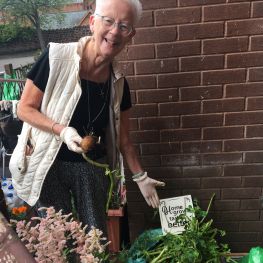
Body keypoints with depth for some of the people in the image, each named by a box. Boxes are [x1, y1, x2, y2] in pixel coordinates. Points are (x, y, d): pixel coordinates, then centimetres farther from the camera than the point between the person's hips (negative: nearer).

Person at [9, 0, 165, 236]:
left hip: (93, 167, 4)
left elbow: (123, 139, 6)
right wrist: (62, 130, -24)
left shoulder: (118, 83, -2)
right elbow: (24, 109, -9)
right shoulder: (58, 57, -16)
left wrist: (140, 177, 9)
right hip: (50, 165, -3)